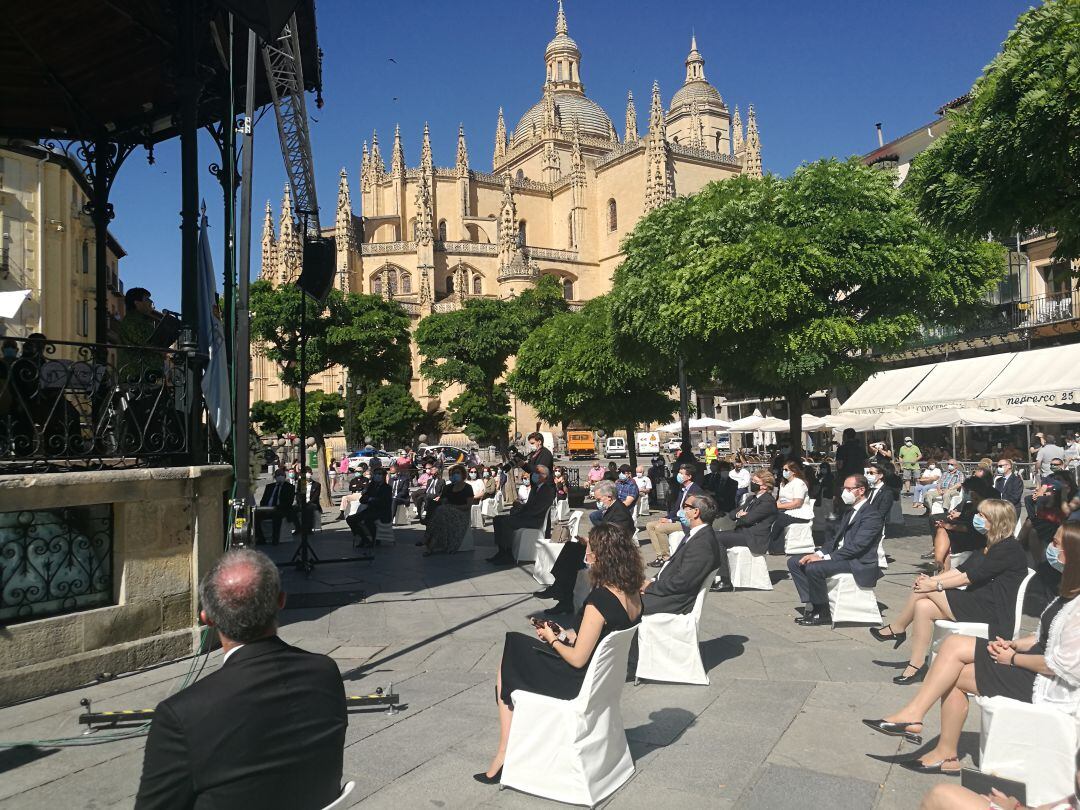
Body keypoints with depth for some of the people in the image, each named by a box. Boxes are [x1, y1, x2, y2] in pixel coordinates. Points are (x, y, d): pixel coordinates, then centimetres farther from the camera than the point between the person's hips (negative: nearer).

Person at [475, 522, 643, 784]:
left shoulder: (599, 600, -30)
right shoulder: (633, 594, -5)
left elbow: (578, 659, -24)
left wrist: (553, 639, -7)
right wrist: (563, 635, 2)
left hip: (582, 682, -8)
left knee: (506, 670, 12)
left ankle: (503, 756, 24)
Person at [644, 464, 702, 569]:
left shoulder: (696, 490, -16)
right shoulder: (682, 489, 14)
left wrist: (671, 520, -19)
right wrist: (667, 517, 0)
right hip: (677, 519, 10)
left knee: (659, 527, -26)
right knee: (650, 525, 0)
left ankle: (666, 557, -12)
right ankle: (660, 555, -4)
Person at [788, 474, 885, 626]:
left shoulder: (873, 515, -12)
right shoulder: (849, 512, 18)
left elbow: (856, 546, -21)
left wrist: (825, 557, -22)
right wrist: (819, 553, -3)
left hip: (858, 564, -10)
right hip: (840, 556, 10)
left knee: (813, 568, -30)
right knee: (794, 562, -2)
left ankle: (823, 613, -12)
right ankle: (811, 605, -4)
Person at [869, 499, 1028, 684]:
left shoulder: (1009, 549, -13)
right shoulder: (990, 545, 17)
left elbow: (971, 577, -19)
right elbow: (962, 569, 10)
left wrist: (936, 585, -16)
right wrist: (931, 579, -4)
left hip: (992, 611, -9)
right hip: (977, 602, 9)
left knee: (925, 590, -19)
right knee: (923, 606, -11)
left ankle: (897, 628, -2)